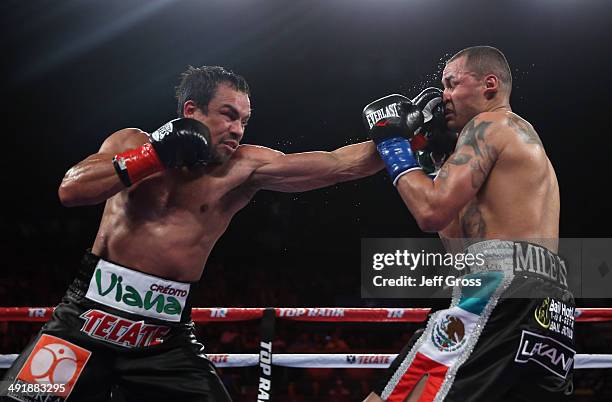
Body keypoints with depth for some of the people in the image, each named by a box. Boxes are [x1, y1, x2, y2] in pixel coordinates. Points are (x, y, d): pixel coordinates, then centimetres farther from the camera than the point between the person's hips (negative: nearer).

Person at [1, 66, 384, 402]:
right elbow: (71, 190, -11)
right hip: (91, 314, -1)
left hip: (166, 334, 1)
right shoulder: (132, 143, 5)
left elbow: (339, 164, -5)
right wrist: (155, 157, -14)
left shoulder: (245, 167, 2)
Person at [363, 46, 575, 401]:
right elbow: (460, 239, 33)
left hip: (502, 293, -10)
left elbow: (432, 212, -10)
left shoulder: (490, 124, 4)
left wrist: (395, 148, 6)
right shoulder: (527, 141, 33)